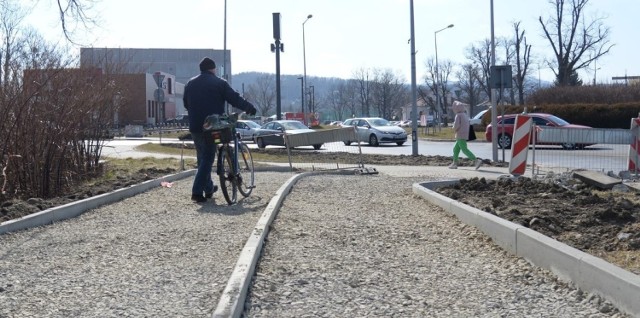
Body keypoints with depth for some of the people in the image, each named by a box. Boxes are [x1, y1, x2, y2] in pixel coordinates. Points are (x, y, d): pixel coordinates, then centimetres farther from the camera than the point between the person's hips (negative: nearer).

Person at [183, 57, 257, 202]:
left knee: (202, 157, 18)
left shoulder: (190, 83, 12)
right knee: (207, 158, -2)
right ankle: (197, 191, -11)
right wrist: (250, 108, 8)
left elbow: (185, 103, 20)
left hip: (194, 126, 5)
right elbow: (235, 99, -4)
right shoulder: (219, 83, -3)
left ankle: (208, 188, 27)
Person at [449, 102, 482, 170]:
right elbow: (468, 126, 23)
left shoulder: (458, 115, -10)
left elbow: (456, 125, -22)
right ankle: (455, 163, 17)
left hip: (460, 135, -10)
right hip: (465, 135, 10)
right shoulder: (465, 115, 17)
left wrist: (454, 129, 0)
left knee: (464, 150, -13)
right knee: (456, 149, 17)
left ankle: (477, 161, -23)